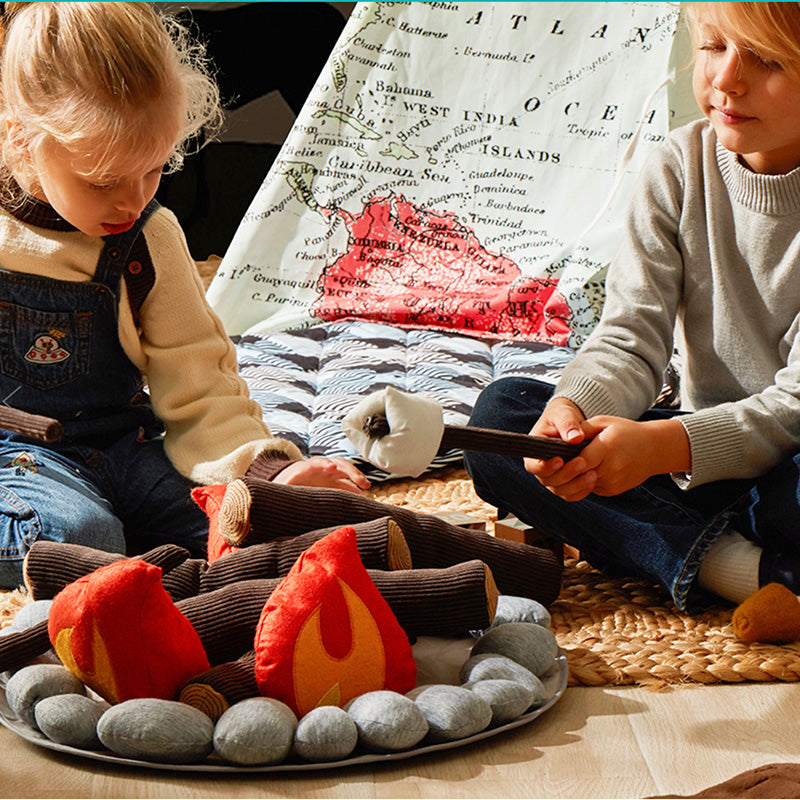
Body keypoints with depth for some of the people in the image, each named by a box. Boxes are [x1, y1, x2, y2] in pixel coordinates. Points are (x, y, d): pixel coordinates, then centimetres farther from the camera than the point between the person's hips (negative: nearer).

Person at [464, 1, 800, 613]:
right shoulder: (678, 170, -2)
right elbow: (632, 340, -8)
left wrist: (664, 445, -34)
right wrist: (572, 408, -31)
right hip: (701, 439, 5)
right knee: (502, 412, -15)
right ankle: (732, 563, -26)